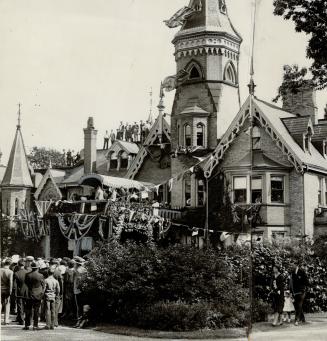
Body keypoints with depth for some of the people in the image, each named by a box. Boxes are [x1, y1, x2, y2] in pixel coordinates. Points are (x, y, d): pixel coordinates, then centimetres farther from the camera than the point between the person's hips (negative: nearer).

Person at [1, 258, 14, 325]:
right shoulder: (10, 272, -13)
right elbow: (11, 282, -18)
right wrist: (10, 290, -12)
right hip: (7, 289, -2)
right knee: (7, 304, 9)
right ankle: (6, 320, 9)